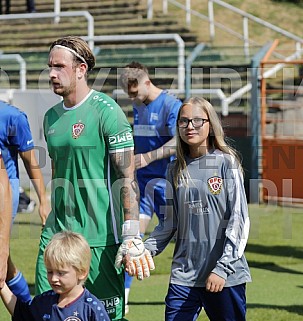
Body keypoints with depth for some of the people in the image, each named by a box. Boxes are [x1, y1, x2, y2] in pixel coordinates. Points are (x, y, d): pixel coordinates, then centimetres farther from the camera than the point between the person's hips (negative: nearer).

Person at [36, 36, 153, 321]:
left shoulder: (106, 112, -10)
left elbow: (127, 177, -13)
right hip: (56, 232, 7)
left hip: (100, 235, -7)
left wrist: (130, 237, -18)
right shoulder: (51, 117, 12)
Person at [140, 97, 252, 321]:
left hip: (225, 276, -4)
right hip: (183, 275, 4)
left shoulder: (226, 163, -3)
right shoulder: (176, 170, 10)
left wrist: (222, 269, -14)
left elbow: (238, 220, -7)